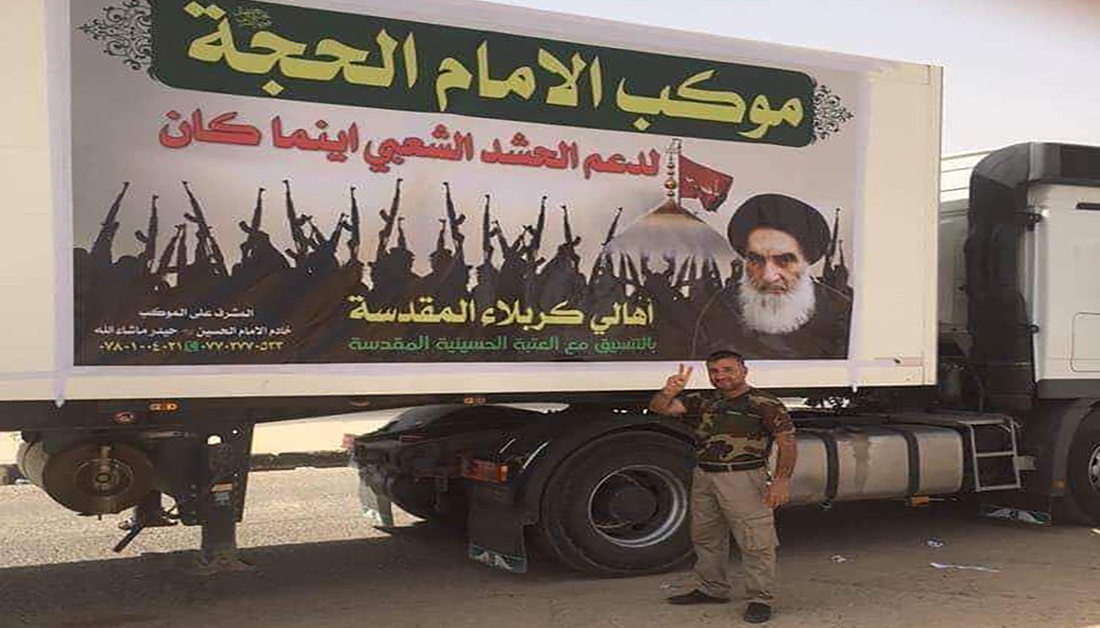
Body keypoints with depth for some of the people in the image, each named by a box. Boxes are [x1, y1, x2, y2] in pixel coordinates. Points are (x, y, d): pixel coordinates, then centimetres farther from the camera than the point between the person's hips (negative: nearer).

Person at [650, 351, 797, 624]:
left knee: (755, 541, -4)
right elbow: (659, 407, 1)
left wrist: (781, 480, -19)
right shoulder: (703, 401, 10)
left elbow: (787, 443, -10)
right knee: (706, 537, 16)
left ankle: (760, 599, 5)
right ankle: (712, 590, 31)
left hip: (743, 478, -6)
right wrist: (669, 391, -21)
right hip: (704, 476, 7)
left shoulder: (765, 404, -6)